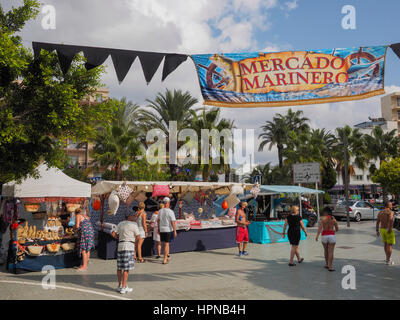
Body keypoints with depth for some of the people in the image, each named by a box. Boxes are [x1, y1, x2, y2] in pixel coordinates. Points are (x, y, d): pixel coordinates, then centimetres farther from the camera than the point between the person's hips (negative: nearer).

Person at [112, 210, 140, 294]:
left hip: (120, 246, 7)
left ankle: (120, 286, 22)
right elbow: (138, 236, -2)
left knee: (119, 267, 13)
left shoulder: (120, 224, 13)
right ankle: (123, 288, -1)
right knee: (126, 268, -3)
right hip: (129, 246, -7)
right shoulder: (134, 224, -4)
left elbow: (113, 234, 7)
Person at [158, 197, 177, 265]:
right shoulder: (170, 212, -15)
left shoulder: (160, 211, 1)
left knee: (164, 243, 17)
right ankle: (165, 259, 2)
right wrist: (175, 231, -10)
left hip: (161, 230, 5)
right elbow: (173, 222, -17)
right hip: (168, 230, -4)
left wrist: (158, 228, 25)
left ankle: (167, 254, 29)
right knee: (166, 244, 0)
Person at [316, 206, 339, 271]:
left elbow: (320, 227, -17)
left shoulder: (323, 218, -5)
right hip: (332, 235, 0)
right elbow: (337, 229, 8)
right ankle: (330, 267, -1)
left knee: (326, 250, 20)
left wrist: (317, 236, -22)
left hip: (324, 235, 0)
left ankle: (327, 264, 32)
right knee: (331, 252, 1)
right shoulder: (333, 219, 1)